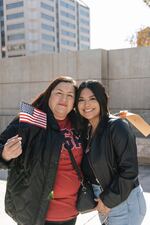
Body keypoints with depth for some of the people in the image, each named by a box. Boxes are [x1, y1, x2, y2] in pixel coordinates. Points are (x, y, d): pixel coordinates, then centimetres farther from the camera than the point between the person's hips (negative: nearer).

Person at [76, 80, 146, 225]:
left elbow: (129, 170, -20)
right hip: (103, 199, 7)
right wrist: (100, 199, 3)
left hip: (124, 202, -6)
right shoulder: (86, 130, 3)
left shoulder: (117, 126, -18)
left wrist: (109, 200, -14)